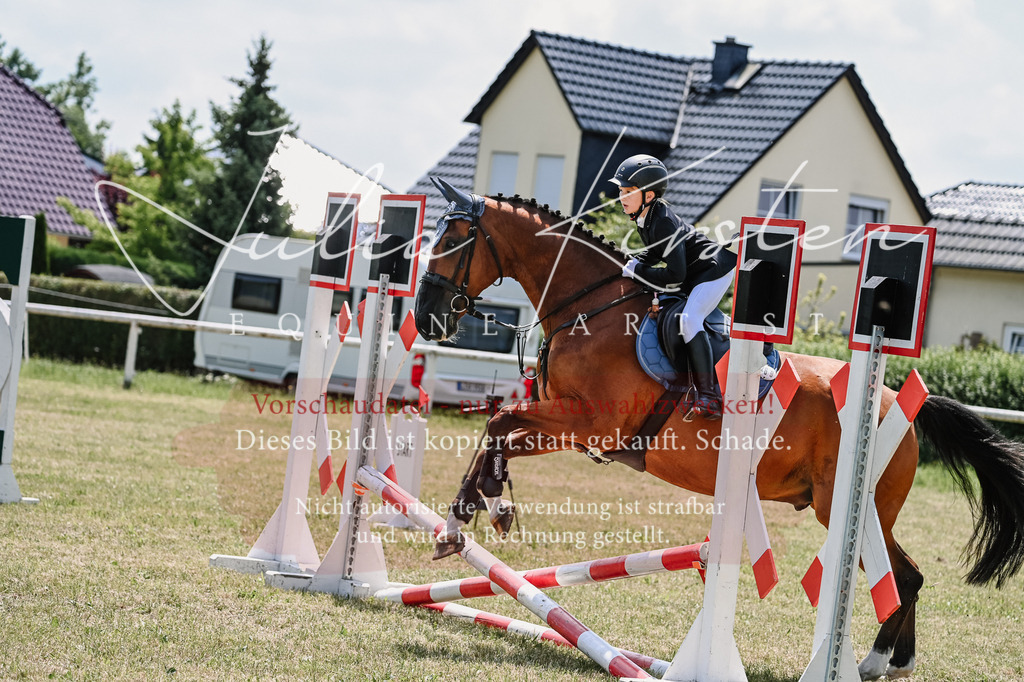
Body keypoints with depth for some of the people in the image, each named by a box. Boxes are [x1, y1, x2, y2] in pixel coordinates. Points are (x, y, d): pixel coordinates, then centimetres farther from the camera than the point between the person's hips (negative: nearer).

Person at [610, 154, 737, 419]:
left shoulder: (663, 223, -29)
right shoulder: (643, 217, 0)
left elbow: (675, 277, -29)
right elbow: (657, 250, 19)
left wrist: (637, 271, -21)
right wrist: (635, 263, 1)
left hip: (715, 268, -11)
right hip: (694, 273, 11)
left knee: (689, 320, -26)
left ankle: (709, 397, -31)